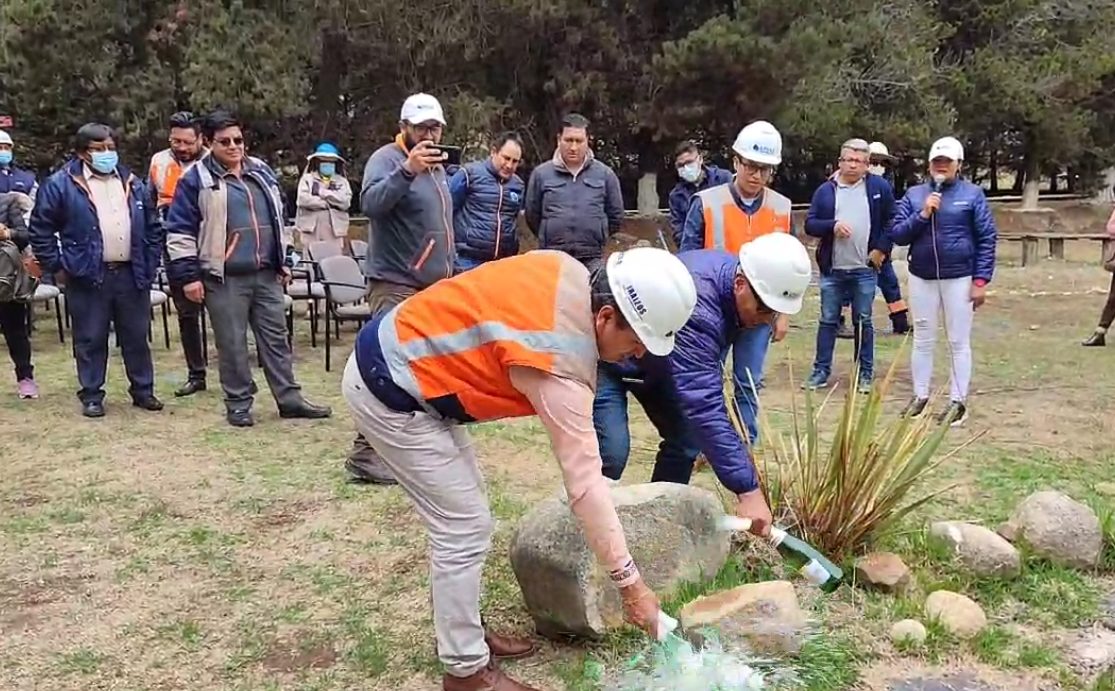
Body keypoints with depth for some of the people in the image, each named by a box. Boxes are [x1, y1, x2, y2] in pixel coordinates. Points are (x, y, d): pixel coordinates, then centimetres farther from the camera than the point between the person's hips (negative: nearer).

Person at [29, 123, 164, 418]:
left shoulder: (132, 184, 11)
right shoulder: (61, 184, -3)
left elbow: (153, 228, 16)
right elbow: (40, 229, 0)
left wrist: (150, 266, 8)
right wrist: (56, 268, -3)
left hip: (130, 274, 4)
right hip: (88, 276, -3)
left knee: (137, 337, 10)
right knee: (90, 340, 4)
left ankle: (143, 391, 21)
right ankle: (91, 396, 15)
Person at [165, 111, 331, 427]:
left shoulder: (261, 172, 12)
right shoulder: (196, 179, -4)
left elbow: (278, 219, 21)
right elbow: (179, 231, -5)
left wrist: (285, 261, 17)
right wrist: (188, 275, -10)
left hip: (267, 274, 5)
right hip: (224, 279, -5)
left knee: (276, 338, 9)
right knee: (232, 344, 2)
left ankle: (290, 399, 17)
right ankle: (238, 404, 14)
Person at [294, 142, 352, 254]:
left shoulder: (342, 182, 13)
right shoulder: (307, 179, 9)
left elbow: (345, 202, -5)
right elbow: (303, 199, -9)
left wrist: (321, 191, -5)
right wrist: (329, 203, -6)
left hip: (335, 230, 1)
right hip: (312, 229, -1)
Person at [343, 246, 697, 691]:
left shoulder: (568, 272, -4)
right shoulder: (561, 365, -28)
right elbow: (584, 482, -26)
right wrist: (630, 582, -19)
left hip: (395, 350, 10)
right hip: (389, 387, -10)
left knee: (461, 517, 16)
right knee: (464, 529, -4)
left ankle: (461, 634, 30)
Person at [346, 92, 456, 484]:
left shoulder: (437, 166, 18)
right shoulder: (387, 159, -9)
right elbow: (370, 203, -30)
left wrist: (453, 270, 21)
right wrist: (407, 169, -41)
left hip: (436, 287, 9)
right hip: (397, 286, -9)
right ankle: (364, 455, -8)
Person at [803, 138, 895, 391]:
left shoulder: (879, 187, 1)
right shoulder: (825, 190, 3)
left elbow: (892, 221, 4)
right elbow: (810, 224, 1)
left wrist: (882, 249, -5)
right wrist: (832, 226, -16)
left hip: (865, 269, -1)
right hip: (832, 269, 1)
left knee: (864, 322, 8)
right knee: (828, 320, 8)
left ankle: (866, 373, 17)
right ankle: (821, 370, 16)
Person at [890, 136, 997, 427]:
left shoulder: (972, 194, -2)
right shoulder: (914, 194, 4)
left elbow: (987, 239, -3)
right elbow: (897, 234, 1)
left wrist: (981, 281, -7)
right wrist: (922, 214, -14)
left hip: (959, 279, -2)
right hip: (922, 278, 3)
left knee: (958, 342, 5)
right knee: (923, 340, 11)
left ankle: (958, 401, 13)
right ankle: (920, 396, 22)